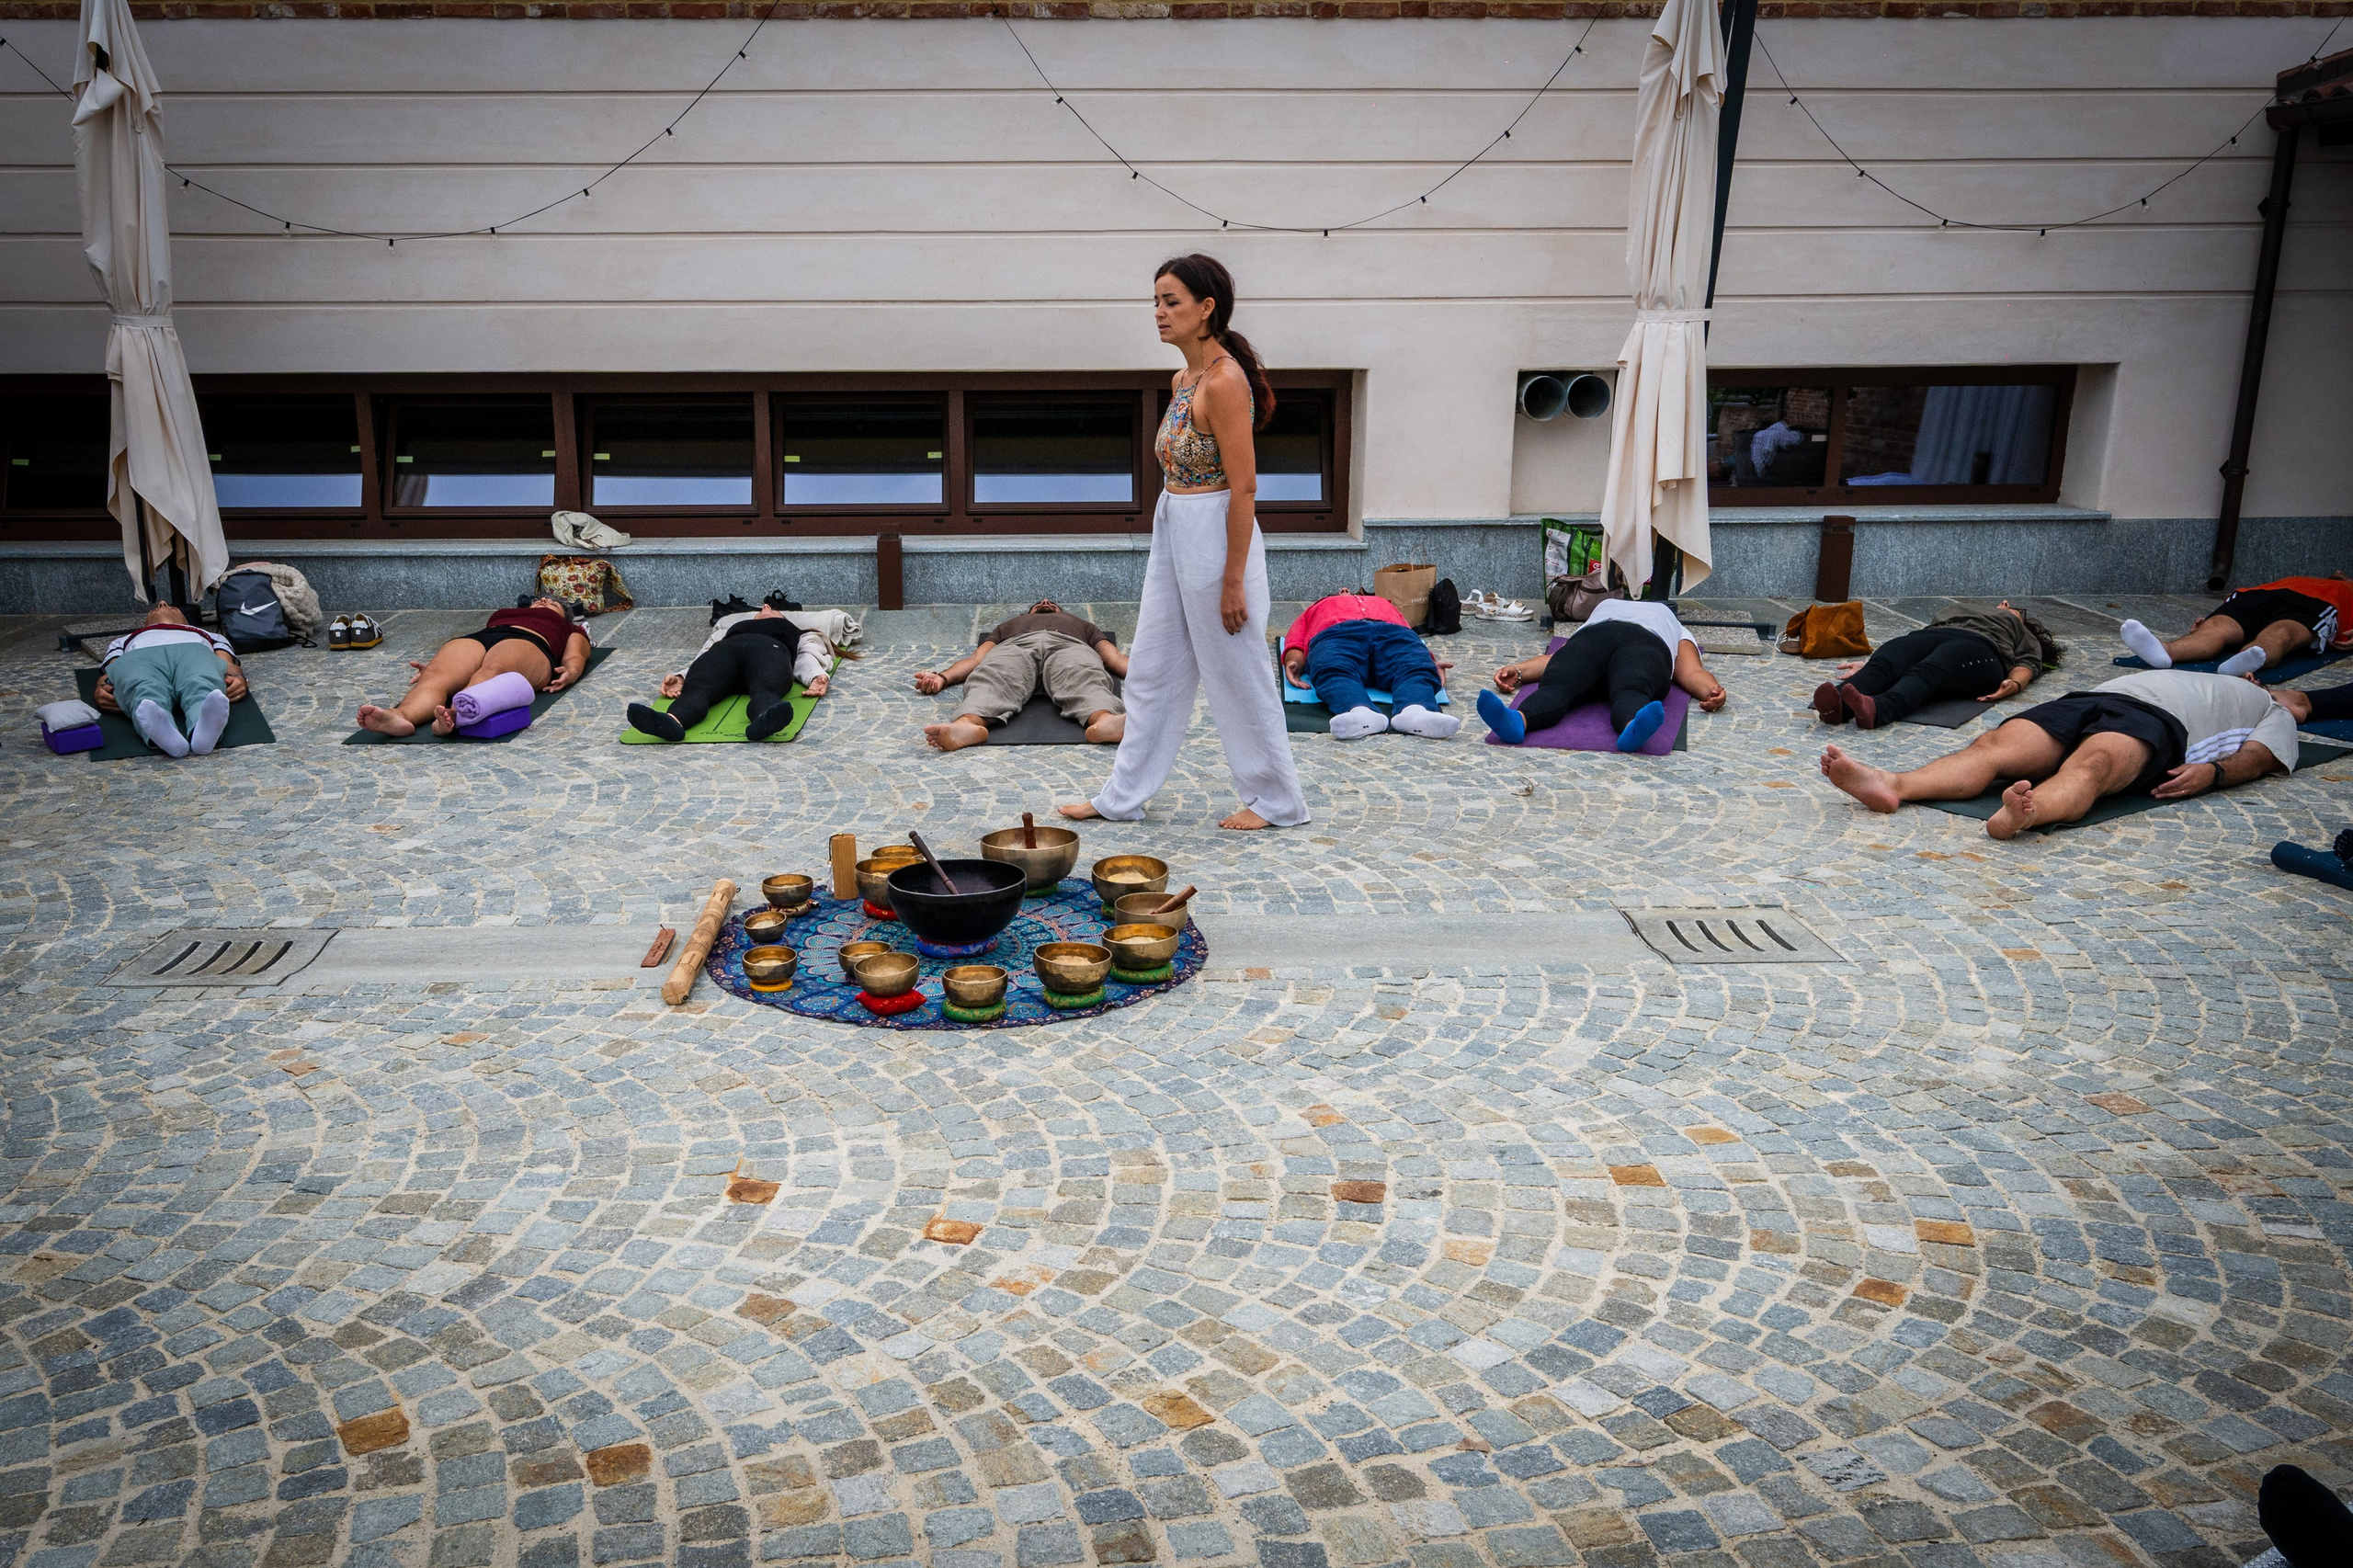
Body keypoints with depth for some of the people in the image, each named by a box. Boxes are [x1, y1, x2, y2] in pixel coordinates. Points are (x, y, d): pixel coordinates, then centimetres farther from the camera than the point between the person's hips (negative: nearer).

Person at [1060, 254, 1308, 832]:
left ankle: (1278, 800, 19)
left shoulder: (1224, 380, -18)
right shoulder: (1182, 380, 10)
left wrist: (1234, 581, -19)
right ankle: (1122, 797, 25)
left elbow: (1244, 488, -19)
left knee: (1237, 675, 3)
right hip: (1172, 532, 10)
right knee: (1151, 672, 14)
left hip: (1214, 535, -10)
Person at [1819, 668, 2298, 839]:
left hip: (2156, 720, -4)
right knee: (1995, 746, -25)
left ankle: (2025, 814, -72)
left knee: (2092, 765, -39)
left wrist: (2213, 772, -17)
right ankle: (1892, 785, -50)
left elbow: (2260, 757, 8)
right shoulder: (2196, 681, 46)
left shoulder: (2273, 712, 30)